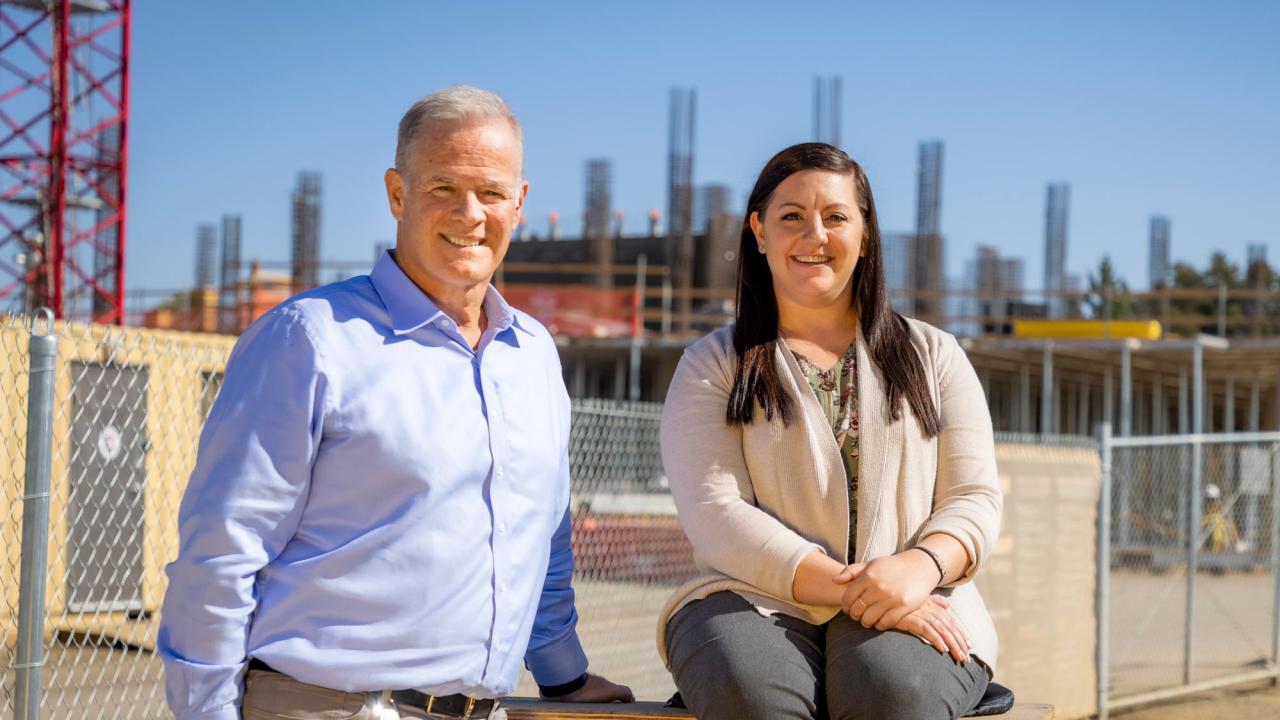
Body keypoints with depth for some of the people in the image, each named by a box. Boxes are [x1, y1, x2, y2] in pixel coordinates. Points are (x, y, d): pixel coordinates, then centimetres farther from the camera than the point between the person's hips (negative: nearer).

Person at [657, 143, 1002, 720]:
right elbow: (715, 514, -2)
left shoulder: (933, 357, 19)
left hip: (915, 607, 1)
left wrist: (921, 566, -15)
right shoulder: (712, 366, 12)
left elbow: (974, 499, 10)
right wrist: (848, 588, -15)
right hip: (755, 602, -1)